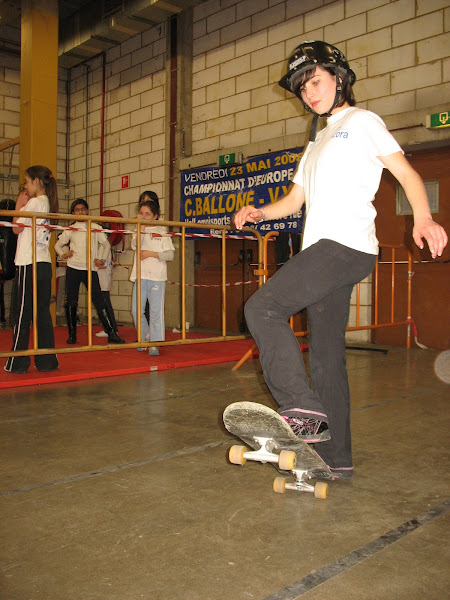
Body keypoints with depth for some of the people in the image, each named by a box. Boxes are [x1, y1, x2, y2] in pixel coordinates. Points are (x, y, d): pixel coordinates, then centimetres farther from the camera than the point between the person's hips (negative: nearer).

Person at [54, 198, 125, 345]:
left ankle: (112, 334, -5)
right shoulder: (70, 230, 8)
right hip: (73, 268, 1)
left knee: (99, 301, -7)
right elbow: (57, 245, 17)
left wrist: (100, 258, 4)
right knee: (71, 302, 4)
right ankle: (72, 335, 17)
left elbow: (105, 243, 16)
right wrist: (63, 254, -1)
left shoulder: (95, 228, 7)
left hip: (90, 269, -1)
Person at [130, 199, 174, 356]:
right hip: (140, 276, 3)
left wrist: (151, 253, -9)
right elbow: (135, 245, -8)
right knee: (137, 310, 5)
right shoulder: (138, 230, 13)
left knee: (156, 311, -6)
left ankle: (155, 344, -1)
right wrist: (142, 227, -10)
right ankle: (145, 338, 24)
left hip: (157, 277, -3)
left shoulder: (162, 233, 6)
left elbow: (170, 255, -2)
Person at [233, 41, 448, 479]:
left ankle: (304, 409, -18)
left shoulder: (361, 121, 7)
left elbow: (406, 171, -3)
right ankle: (335, 458, 13)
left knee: (262, 308, -20)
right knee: (325, 357, 7)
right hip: (323, 251, 8)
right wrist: (259, 213, 5)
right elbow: (295, 199, 25)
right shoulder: (319, 140, 30)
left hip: (347, 245, -8)